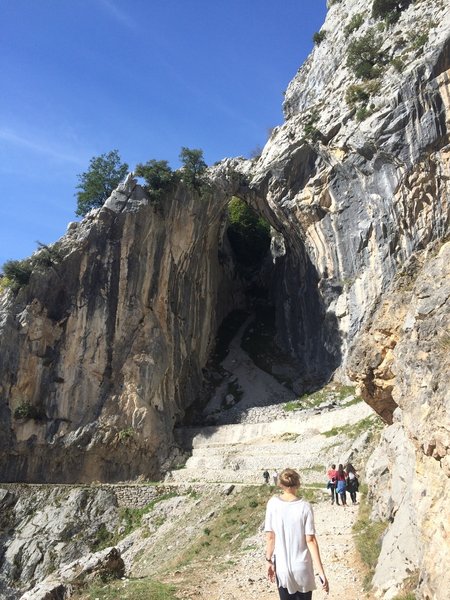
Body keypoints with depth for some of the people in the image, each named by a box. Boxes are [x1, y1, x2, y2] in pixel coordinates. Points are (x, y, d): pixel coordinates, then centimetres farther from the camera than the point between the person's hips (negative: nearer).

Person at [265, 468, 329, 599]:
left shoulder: (273, 503, -10)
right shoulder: (304, 506, -13)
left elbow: (270, 537, -6)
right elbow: (310, 540, -13)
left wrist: (269, 561, 6)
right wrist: (321, 572, -9)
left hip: (281, 566, 1)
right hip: (302, 567, -1)